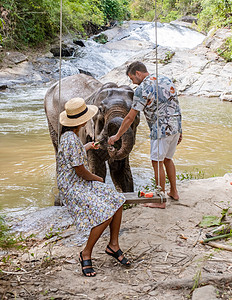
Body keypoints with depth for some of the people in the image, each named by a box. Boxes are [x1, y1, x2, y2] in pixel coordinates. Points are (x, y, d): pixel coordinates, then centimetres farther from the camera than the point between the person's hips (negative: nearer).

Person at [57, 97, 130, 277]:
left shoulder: (71, 135, 7)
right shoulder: (71, 139, -25)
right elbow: (80, 170, -23)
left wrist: (87, 147, 44)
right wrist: (97, 178, -3)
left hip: (83, 183, 10)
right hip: (73, 188, -10)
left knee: (116, 201, 0)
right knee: (106, 215, -22)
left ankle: (113, 245, 12)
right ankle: (86, 254, -3)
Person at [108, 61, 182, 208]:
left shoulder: (142, 89, -12)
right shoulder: (166, 79, 11)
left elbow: (130, 117, -10)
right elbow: (174, 105, 14)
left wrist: (117, 136, 0)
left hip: (162, 130, -8)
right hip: (176, 126, 8)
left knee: (157, 162, 2)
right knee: (167, 159, 21)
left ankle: (160, 200, 9)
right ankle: (174, 192, 31)